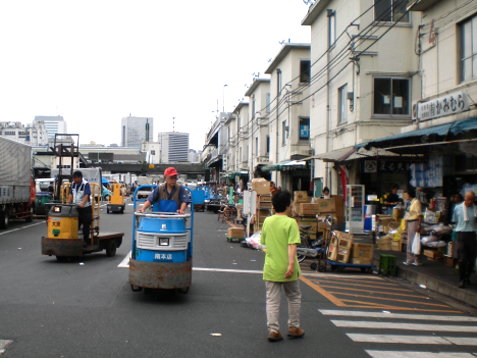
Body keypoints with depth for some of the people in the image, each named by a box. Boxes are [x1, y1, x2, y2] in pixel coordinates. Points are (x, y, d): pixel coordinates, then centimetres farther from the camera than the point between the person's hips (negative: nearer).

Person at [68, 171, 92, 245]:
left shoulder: (86, 184, -13)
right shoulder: (73, 184, 8)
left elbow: (86, 196, -25)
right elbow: (71, 195, 11)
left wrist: (82, 204, -39)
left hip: (85, 208, -6)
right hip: (76, 208, 6)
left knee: (86, 225, 1)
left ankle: (85, 241, 8)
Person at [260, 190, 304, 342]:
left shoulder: (267, 221, 4)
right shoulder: (291, 222, -11)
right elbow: (292, 246, -20)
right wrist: (291, 264, -22)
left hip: (270, 268, 3)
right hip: (286, 269, -3)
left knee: (272, 300, 6)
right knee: (294, 297, 16)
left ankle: (273, 330, 1)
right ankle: (293, 327, 23)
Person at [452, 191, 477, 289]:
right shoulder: (458, 208, 5)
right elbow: (455, 221, 15)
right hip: (461, 235, -1)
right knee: (462, 259, -5)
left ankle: (467, 277, 26)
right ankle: (462, 280, 6)